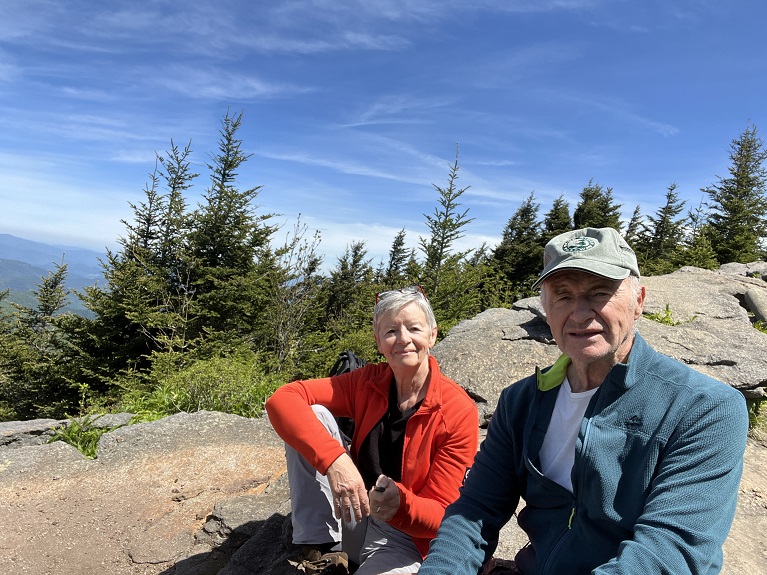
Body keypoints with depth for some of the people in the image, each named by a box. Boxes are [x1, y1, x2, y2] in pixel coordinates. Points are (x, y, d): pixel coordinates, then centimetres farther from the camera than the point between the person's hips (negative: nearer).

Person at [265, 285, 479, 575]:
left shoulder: (459, 412, -18)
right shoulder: (368, 382, -9)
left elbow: (442, 516, -15)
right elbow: (282, 399, -19)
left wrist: (399, 502, -37)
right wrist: (334, 459, -33)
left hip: (403, 540, -4)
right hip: (353, 517, 4)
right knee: (313, 415, -17)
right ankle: (317, 544, -8)